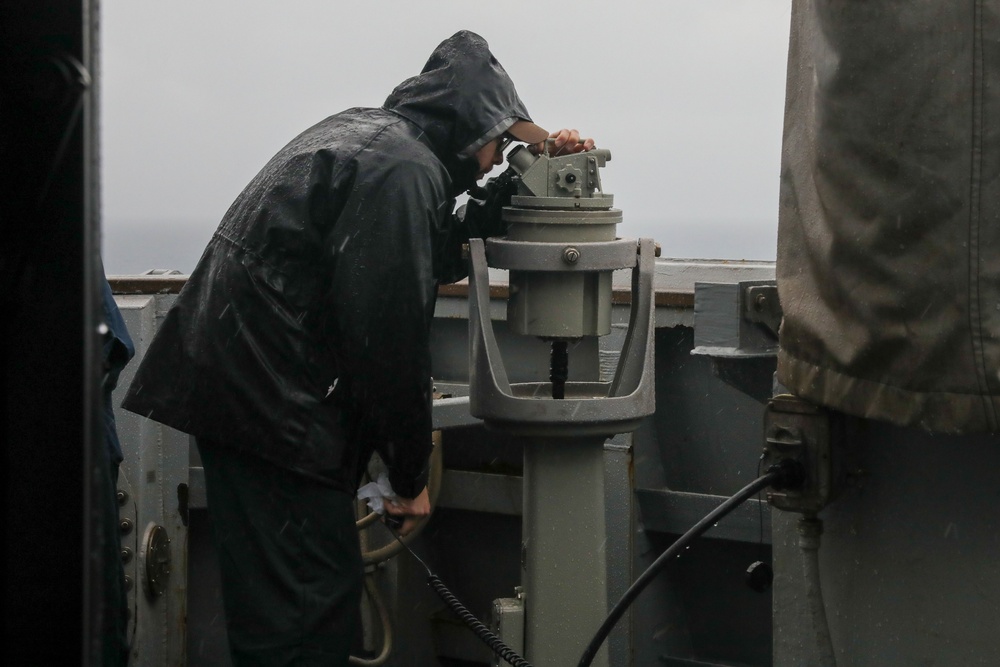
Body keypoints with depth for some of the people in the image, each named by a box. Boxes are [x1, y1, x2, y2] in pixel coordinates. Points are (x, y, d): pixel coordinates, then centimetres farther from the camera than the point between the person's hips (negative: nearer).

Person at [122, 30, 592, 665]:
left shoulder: (366, 133, 17)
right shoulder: (403, 170, -14)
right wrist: (412, 475, -8)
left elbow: (439, 252, 29)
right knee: (301, 612, -10)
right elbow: (390, 338, -18)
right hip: (268, 396, -10)